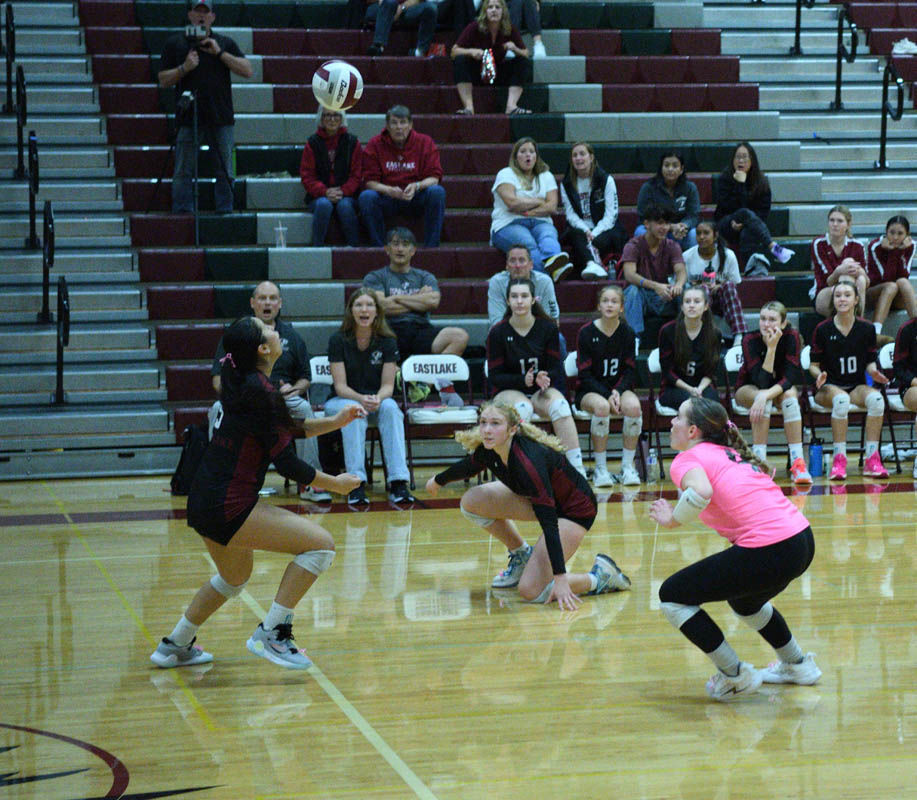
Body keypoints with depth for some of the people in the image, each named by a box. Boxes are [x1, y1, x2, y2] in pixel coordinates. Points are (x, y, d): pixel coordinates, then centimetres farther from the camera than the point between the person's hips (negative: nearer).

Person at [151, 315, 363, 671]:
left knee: (235, 577, 33)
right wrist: (336, 484, -2)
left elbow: (285, 429, 23)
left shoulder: (243, 383, 11)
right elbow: (287, 463, -14)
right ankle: (271, 633, -8)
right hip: (227, 507, -10)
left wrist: (333, 422, 12)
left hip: (204, 503, 10)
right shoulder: (259, 392, -17)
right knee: (321, 544, -10)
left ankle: (175, 646, 39)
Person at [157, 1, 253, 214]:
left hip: (221, 118, 1)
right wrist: (184, 68, -11)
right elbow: (163, 81, 6)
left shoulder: (225, 43, 13)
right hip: (188, 117, -1)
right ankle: (182, 214, 2)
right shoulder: (174, 44, 10)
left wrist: (219, 53, -6)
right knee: (183, 172, -2)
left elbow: (247, 71, 3)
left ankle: (225, 212, 9)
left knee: (225, 172, 3)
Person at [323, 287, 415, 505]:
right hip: (341, 400, -2)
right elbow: (340, 386, -12)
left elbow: (388, 385, -5)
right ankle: (356, 483, -44)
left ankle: (398, 482, -41)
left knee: (390, 408, -33)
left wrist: (377, 399, -29)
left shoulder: (387, 342, -3)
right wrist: (361, 399, -32)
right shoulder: (338, 340, -9)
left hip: (377, 400, 2)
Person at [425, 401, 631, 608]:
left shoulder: (528, 461, -36)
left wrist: (560, 580, -41)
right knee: (471, 501, -2)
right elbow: (469, 467, 13)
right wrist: (438, 480, 32)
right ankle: (521, 555, 14)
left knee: (532, 592, -18)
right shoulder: (487, 450, -14)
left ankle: (601, 575, 1)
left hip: (575, 510, -8)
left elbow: (549, 524, -38)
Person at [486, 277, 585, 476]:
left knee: (560, 405, -32)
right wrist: (523, 380, -23)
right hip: (507, 392, -1)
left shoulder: (547, 328, -1)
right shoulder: (498, 333, -6)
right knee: (522, 407, -37)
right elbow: (495, 377, -6)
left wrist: (544, 378, -23)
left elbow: (556, 369, 2)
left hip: (541, 391, 2)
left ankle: (578, 470, -36)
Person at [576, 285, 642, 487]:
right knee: (601, 406, -37)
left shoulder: (627, 333, 4)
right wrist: (607, 396, -17)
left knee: (634, 406, -31)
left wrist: (618, 392, -14)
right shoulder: (587, 332, -5)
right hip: (590, 391, -2)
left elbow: (630, 371, 5)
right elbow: (584, 374, -6)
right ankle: (600, 468, -24)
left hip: (619, 388, 2)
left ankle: (627, 466, -17)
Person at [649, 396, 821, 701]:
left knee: (672, 596, 6)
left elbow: (701, 492, -23)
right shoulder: (731, 453, 23)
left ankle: (735, 676, 11)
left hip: (769, 551, -9)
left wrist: (673, 520, -7)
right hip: (802, 539, 9)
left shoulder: (686, 459, -1)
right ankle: (798, 665, 46)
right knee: (743, 599, 38)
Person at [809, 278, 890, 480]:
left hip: (857, 386, 2)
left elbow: (870, 362, 12)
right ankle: (839, 460, -35)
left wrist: (874, 372, -10)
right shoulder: (823, 330, -3)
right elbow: (813, 364, 2)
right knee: (841, 400, -38)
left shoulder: (866, 329, 4)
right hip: (828, 387, -2)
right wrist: (819, 375, -19)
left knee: (876, 399, -32)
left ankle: (872, 460, -28)